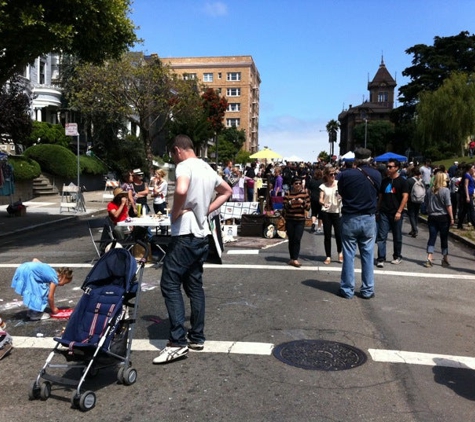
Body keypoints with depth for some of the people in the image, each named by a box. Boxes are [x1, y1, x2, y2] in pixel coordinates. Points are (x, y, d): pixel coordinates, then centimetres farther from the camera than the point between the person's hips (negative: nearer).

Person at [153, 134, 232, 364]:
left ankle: (178, 342, -8)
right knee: (194, 286, 14)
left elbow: (181, 190, -32)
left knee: (170, 285, -6)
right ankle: (197, 337, 19)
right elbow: (227, 191, 27)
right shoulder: (208, 169, 14)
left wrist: (175, 212, -15)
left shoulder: (185, 165, -11)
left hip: (185, 234, -9)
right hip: (201, 235, 9)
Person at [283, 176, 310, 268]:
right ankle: (292, 259, 17)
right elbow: (285, 207, -4)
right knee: (291, 240, 6)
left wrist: (303, 202, -19)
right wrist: (290, 203, -23)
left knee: (297, 239, -10)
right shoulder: (287, 194, -1)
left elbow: (308, 207, 0)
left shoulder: (304, 193, 1)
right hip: (290, 220, 0)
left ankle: (295, 259, -8)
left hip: (300, 220, 0)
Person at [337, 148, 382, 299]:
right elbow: (377, 192, 10)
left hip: (349, 219, -2)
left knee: (348, 256, 6)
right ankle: (367, 290, 16)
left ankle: (347, 289, 12)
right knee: (368, 255, 10)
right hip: (369, 219, 2)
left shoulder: (345, 174, -11)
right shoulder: (376, 174, -4)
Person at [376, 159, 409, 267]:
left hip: (396, 214, -3)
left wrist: (399, 211, -17)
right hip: (384, 213, 3)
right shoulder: (384, 181, 10)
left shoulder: (402, 181, -2)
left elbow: (405, 197, -9)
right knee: (381, 236, -4)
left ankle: (397, 257, 25)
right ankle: (381, 259, -3)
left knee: (397, 237, 10)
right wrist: (378, 210, 11)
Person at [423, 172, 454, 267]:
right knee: (444, 238, 9)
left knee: (432, 238, 3)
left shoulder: (430, 191, 2)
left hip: (432, 217, 3)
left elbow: (426, 204, 9)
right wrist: (452, 218, -5)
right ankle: (445, 260, 19)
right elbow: (448, 206, -11)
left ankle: (429, 259, -7)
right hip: (443, 217, -3)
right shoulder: (445, 190, -11)